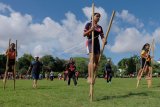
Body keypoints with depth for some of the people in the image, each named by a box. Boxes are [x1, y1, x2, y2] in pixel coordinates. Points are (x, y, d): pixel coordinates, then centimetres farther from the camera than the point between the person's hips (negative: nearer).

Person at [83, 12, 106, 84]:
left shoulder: (100, 27, 17)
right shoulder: (89, 24, 3)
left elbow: (102, 36, 9)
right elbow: (84, 34, -4)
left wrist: (104, 41, -13)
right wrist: (90, 30, -19)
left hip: (97, 43, 6)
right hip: (90, 42, -6)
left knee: (96, 61, 4)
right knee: (92, 59, -22)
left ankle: (92, 76, 15)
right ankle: (89, 77, -25)